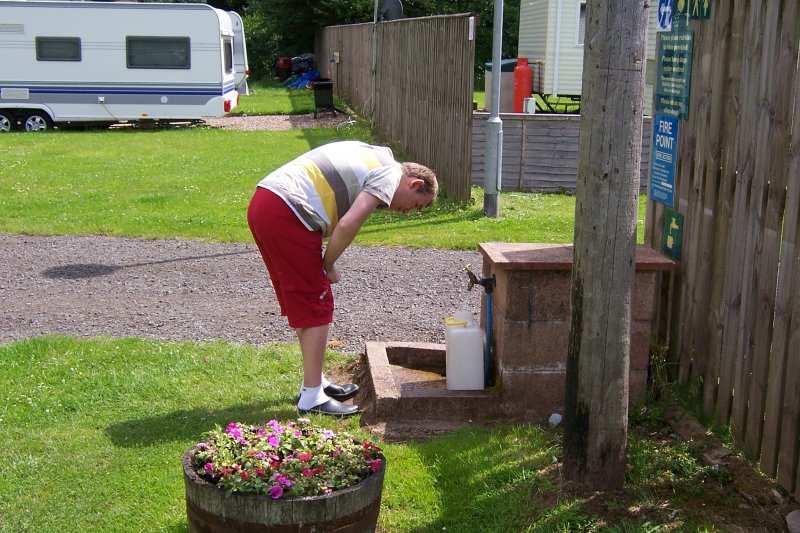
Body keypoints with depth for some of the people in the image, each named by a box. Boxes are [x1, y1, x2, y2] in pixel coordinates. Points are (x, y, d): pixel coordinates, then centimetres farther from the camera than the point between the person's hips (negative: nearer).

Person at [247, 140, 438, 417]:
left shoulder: (371, 155, 24)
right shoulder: (390, 174, -3)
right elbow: (348, 224, -18)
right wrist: (328, 265, -1)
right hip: (286, 214, -10)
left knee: (301, 302, 19)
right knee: (317, 307, 0)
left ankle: (315, 381, 31)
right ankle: (312, 398, 6)